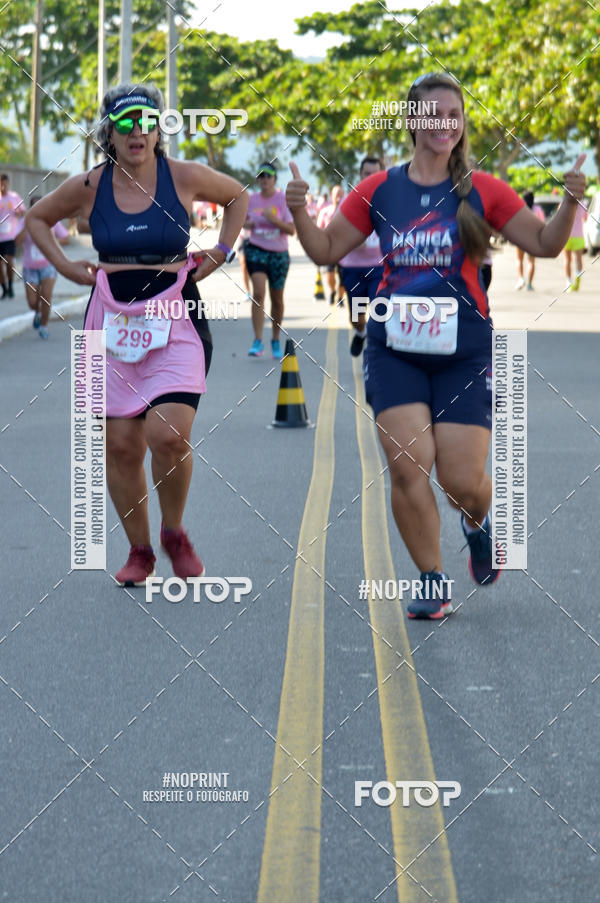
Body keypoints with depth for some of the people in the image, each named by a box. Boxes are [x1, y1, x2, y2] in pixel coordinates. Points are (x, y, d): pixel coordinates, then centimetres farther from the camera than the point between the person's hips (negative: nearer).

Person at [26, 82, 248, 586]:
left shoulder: (183, 177, -3)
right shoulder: (89, 187, 1)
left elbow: (238, 196, 16)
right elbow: (38, 218, 19)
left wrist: (220, 253, 7)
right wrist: (67, 268, 7)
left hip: (176, 321, -2)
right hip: (112, 318, 2)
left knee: (168, 435, -17)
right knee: (121, 444, 4)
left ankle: (174, 534, 10)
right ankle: (139, 551, 21)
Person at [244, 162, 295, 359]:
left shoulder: (283, 199, -6)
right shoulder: (252, 199, 2)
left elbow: (291, 230, -10)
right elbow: (245, 220, 19)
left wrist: (274, 219, -25)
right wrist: (247, 224, -5)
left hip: (278, 253, 0)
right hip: (256, 249, 0)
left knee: (277, 299, 9)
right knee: (258, 293, -17)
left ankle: (276, 340, 27)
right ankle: (258, 340, -18)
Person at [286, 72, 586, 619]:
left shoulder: (482, 191, 1)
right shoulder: (379, 190, 5)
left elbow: (544, 243, 4)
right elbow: (327, 250, 11)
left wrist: (569, 205, -13)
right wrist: (300, 213, -6)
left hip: (464, 351, -1)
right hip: (395, 348, 1)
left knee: (462, 480, -6)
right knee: (407, 466, -12)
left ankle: (478, 525, 32)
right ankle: (433, 583, 5)